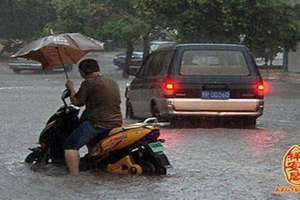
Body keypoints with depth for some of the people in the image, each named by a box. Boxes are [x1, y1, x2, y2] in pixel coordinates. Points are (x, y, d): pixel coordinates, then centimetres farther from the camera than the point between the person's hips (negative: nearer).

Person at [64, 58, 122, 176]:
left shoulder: (88, 83, -9)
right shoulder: (113, 83, 16)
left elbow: (77, 102, -6)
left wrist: (71, 88, 12)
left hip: (98, 123, -9)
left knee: (70, 145, -8)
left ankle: (74, 175, -19)